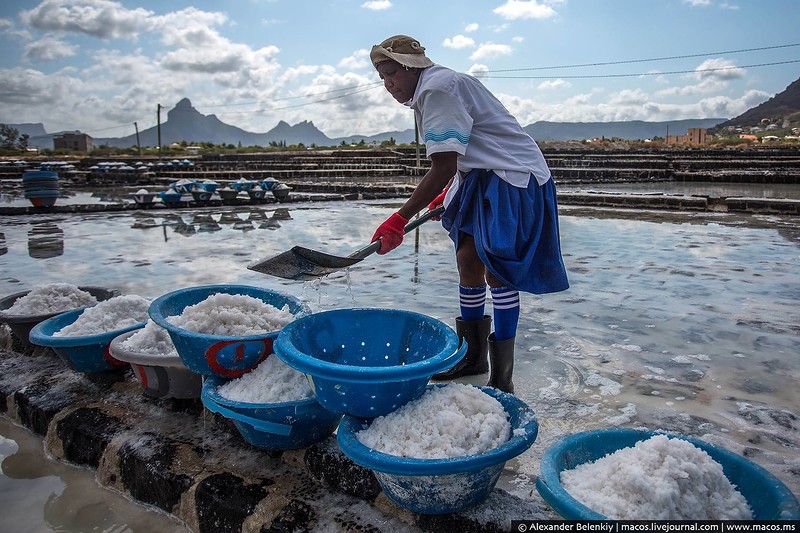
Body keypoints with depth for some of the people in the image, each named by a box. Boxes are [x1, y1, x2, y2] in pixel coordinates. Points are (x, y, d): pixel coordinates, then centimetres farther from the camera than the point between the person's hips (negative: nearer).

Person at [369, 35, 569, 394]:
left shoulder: (437, 88, -19)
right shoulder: (430, 90, 13)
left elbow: (443, 168, -27)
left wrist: (400, 219, -27)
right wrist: (446, 195, 27)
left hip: (513, 178, -11)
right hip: (483, 178, 11)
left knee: (496, 270, -13)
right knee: (467, 259, 10)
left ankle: (502, 380, -4)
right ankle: (473, 356, 25)